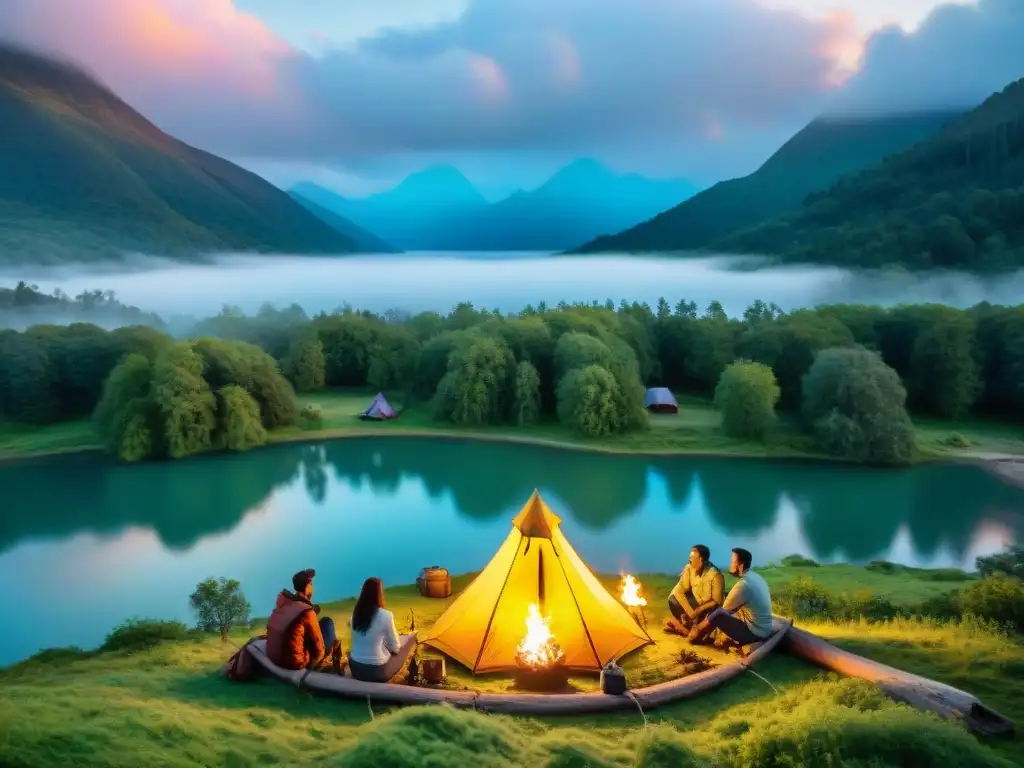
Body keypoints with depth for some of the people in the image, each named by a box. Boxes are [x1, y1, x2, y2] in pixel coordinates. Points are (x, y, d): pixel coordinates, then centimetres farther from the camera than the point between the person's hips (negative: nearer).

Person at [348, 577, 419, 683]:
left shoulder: (356, 613, 0)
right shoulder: (385, 615, -16)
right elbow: (395, 648, -6)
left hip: (355, 669, 6)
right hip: (377, 672, -6)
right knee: (412, 637, 9)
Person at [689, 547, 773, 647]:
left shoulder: (743, 585, -22)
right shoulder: (755, 577, 7)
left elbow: (723, 611, -11)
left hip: (753, 632, -10)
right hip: (762, 629, 10)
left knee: (718, 615, -19)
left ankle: (696, 634, 2)